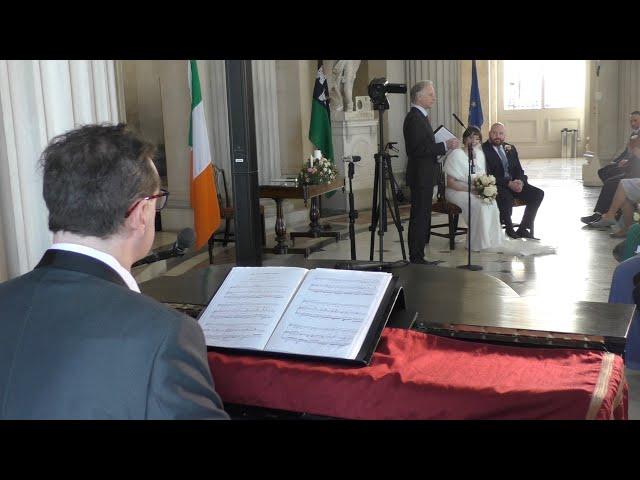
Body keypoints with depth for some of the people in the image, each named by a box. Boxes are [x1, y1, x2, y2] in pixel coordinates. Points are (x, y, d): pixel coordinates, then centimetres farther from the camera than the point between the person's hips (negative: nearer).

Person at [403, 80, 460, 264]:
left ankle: (417, 257, 18)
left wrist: (444, 146, 10)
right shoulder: (414, 118, -16)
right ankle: (416, 259, -3)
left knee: (422, 218, 12)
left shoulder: (421, 116, 16)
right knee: (419, 218, -7)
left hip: (424, 176, 11)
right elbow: (419, 149, -24)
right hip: (420, 176, -11)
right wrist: (445, 146, -20)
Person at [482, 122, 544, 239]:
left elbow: (519, 170, 15)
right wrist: (508, 183, -23)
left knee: (538, 194, -12)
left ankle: (523, 229, -6)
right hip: (497, 186, -7)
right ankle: (509, 229, -13)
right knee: (506, 197, -38)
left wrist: (520, 181, -9)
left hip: (515, 183, 7)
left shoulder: (510, 148, 16)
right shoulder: (483, 150, -7)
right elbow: (488, 175, -15)